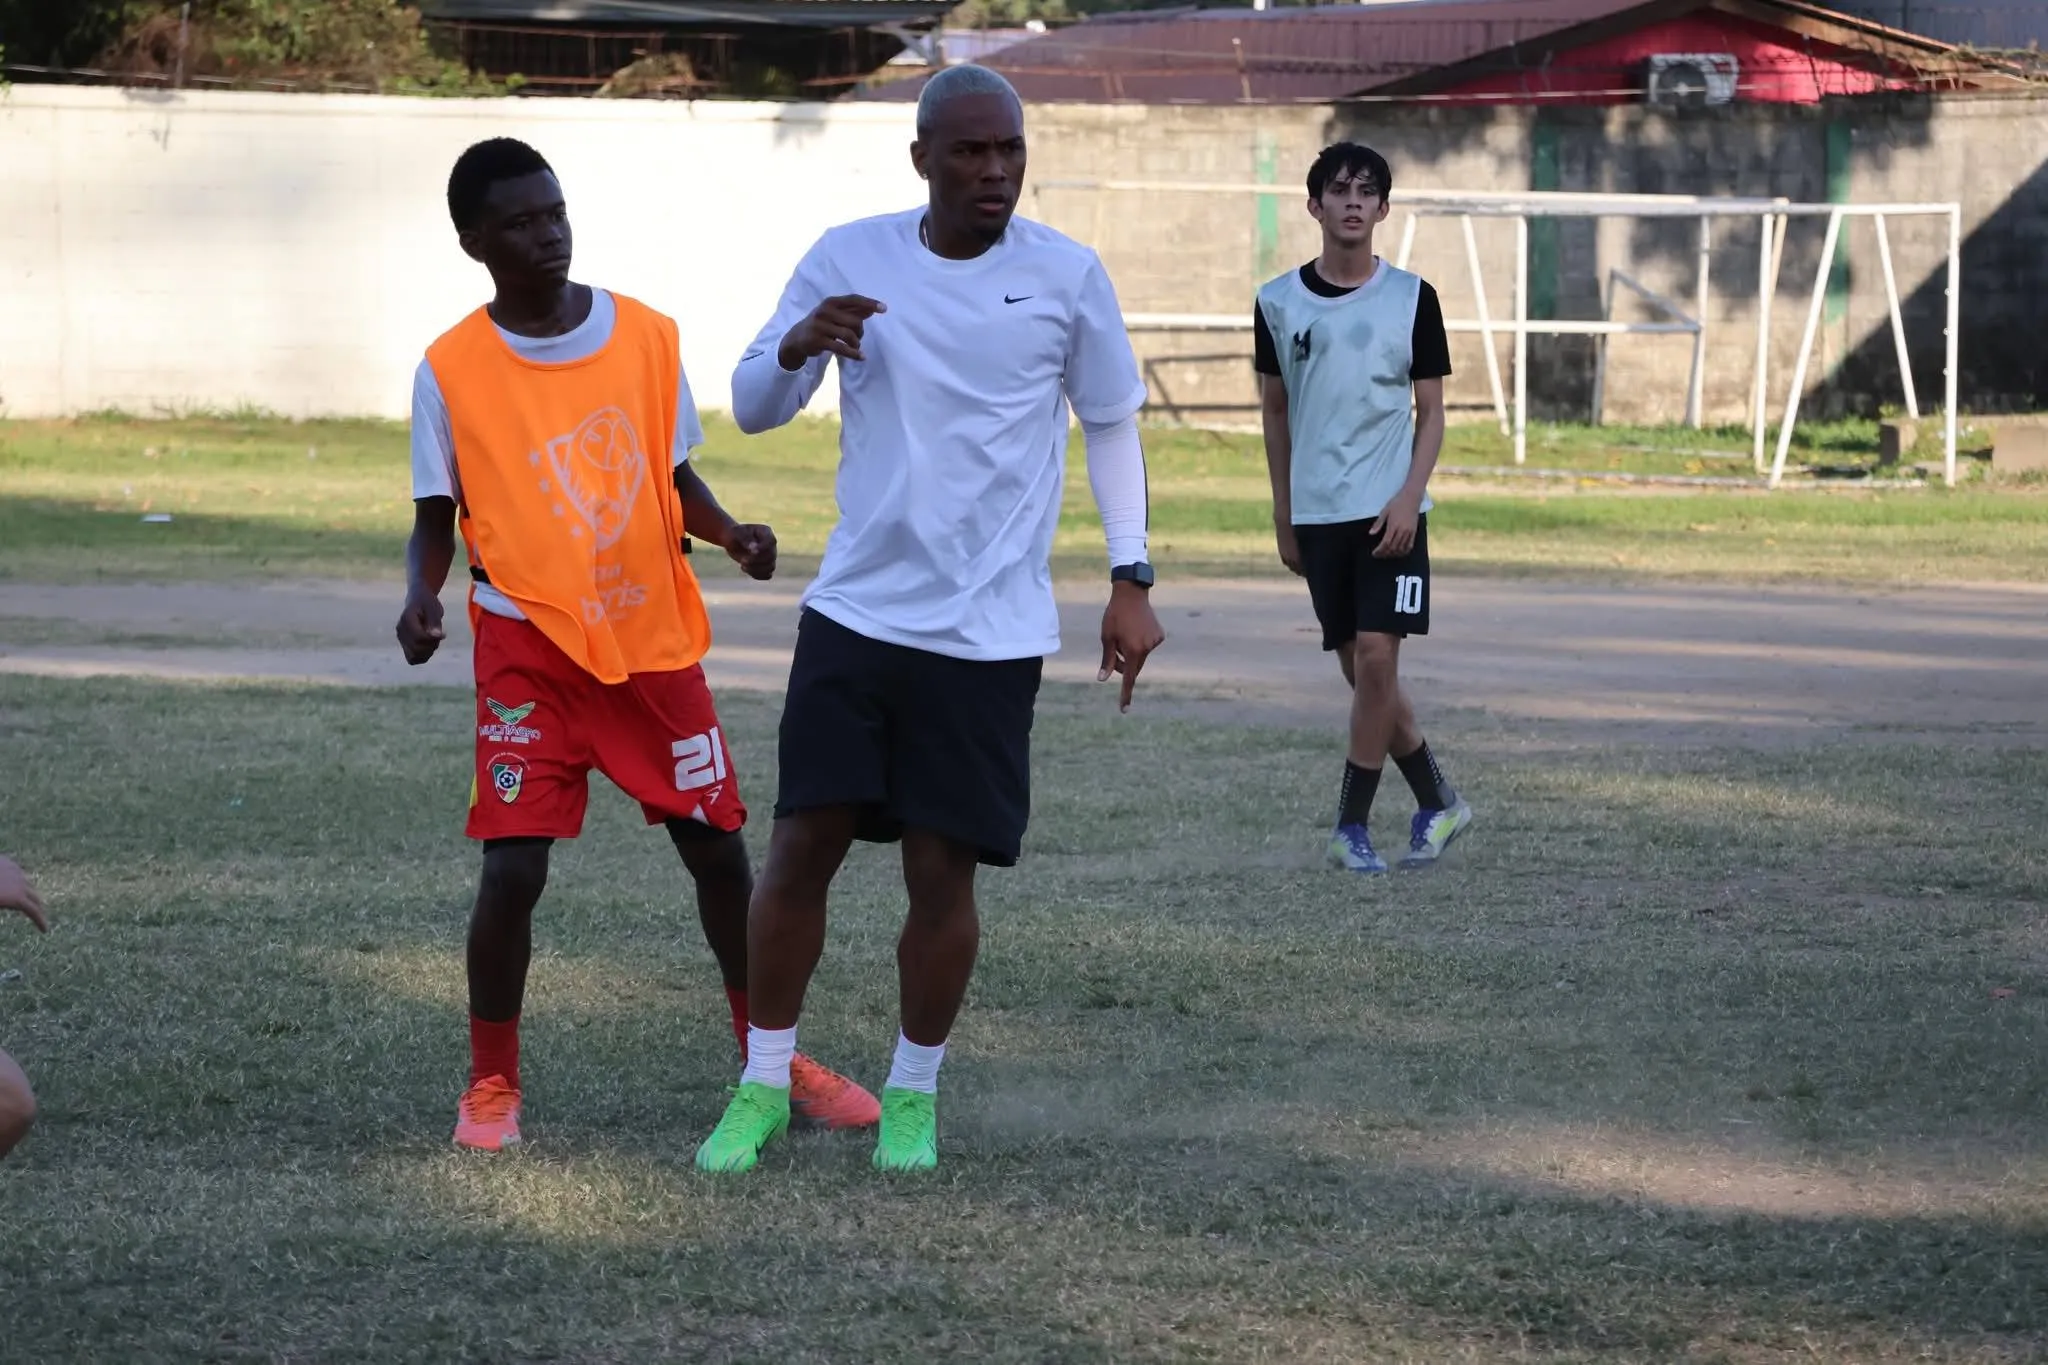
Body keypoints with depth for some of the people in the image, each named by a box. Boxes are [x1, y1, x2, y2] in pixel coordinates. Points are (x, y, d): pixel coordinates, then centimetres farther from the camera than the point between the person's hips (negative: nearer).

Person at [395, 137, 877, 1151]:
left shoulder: (647, 336, -1)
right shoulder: (451, 370, -7)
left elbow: (674, 476, 10)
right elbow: (437, 517, 0)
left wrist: (729, 533, -9)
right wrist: (420, 596, -19)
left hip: (656, 641, 3)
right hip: (528, 649, -3)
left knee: (718, 846, 7)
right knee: (513, 870, -11)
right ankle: (491, 1083, 7)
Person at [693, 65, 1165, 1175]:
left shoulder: (1067, 276, -3)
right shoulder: (849, 259, 0)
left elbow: (1112, 425, 9)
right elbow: (752, 407, 6)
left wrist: (1130, 582, 2)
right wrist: (798, 344, -17)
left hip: (989, 631, -1)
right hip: (854, 613, 1)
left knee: (943, 872, 0)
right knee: (800, 848, -2)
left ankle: (914, 1095, 20)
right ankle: (763, 1088, 14)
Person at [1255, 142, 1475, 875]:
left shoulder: (1412, 298, 0)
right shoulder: (1279, 303, 4)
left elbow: (1431, 411, 2)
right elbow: (1276, 411, 12)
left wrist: (1408, 497, -11)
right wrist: (1284, 518, 11)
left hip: (1390, 512, -2)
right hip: (1318, 513, 2)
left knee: (1377, 659, -11)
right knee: (1360, 669, 5)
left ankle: (1351, 827, -4)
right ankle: (1438, 801, 21)